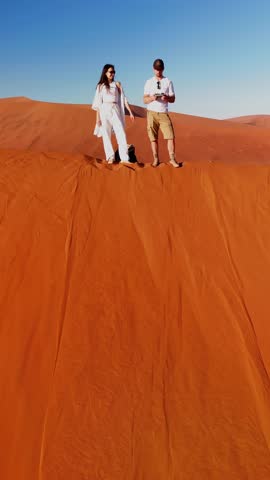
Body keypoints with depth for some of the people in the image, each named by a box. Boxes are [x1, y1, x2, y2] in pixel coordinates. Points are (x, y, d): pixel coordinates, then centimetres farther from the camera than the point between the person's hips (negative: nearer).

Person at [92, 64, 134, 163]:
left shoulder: (117, 84, 12)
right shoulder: (100, 86, 10)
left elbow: (123, 99, 9)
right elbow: (98, 103, 8)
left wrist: (130, 112, 2)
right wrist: (98, 118, 2)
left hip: (115, 110, 0)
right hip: (104, 111, 0)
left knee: (121, 134, -11)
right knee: (106, 135, -3)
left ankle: (124, 158, -14)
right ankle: (110, 157, 1)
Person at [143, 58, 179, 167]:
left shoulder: (168, 82, 8)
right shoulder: (149, 82, 8)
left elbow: (173, 99, 5)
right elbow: (145, 100, 4)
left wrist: (167, 97, -18)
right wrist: (152, 98, -18)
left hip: (163, 113, 0)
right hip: (152, 113, 0)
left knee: (170, 136, -9)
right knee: (153, 138, 0)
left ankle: (172, 159, -2)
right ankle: (156, 159, 8)